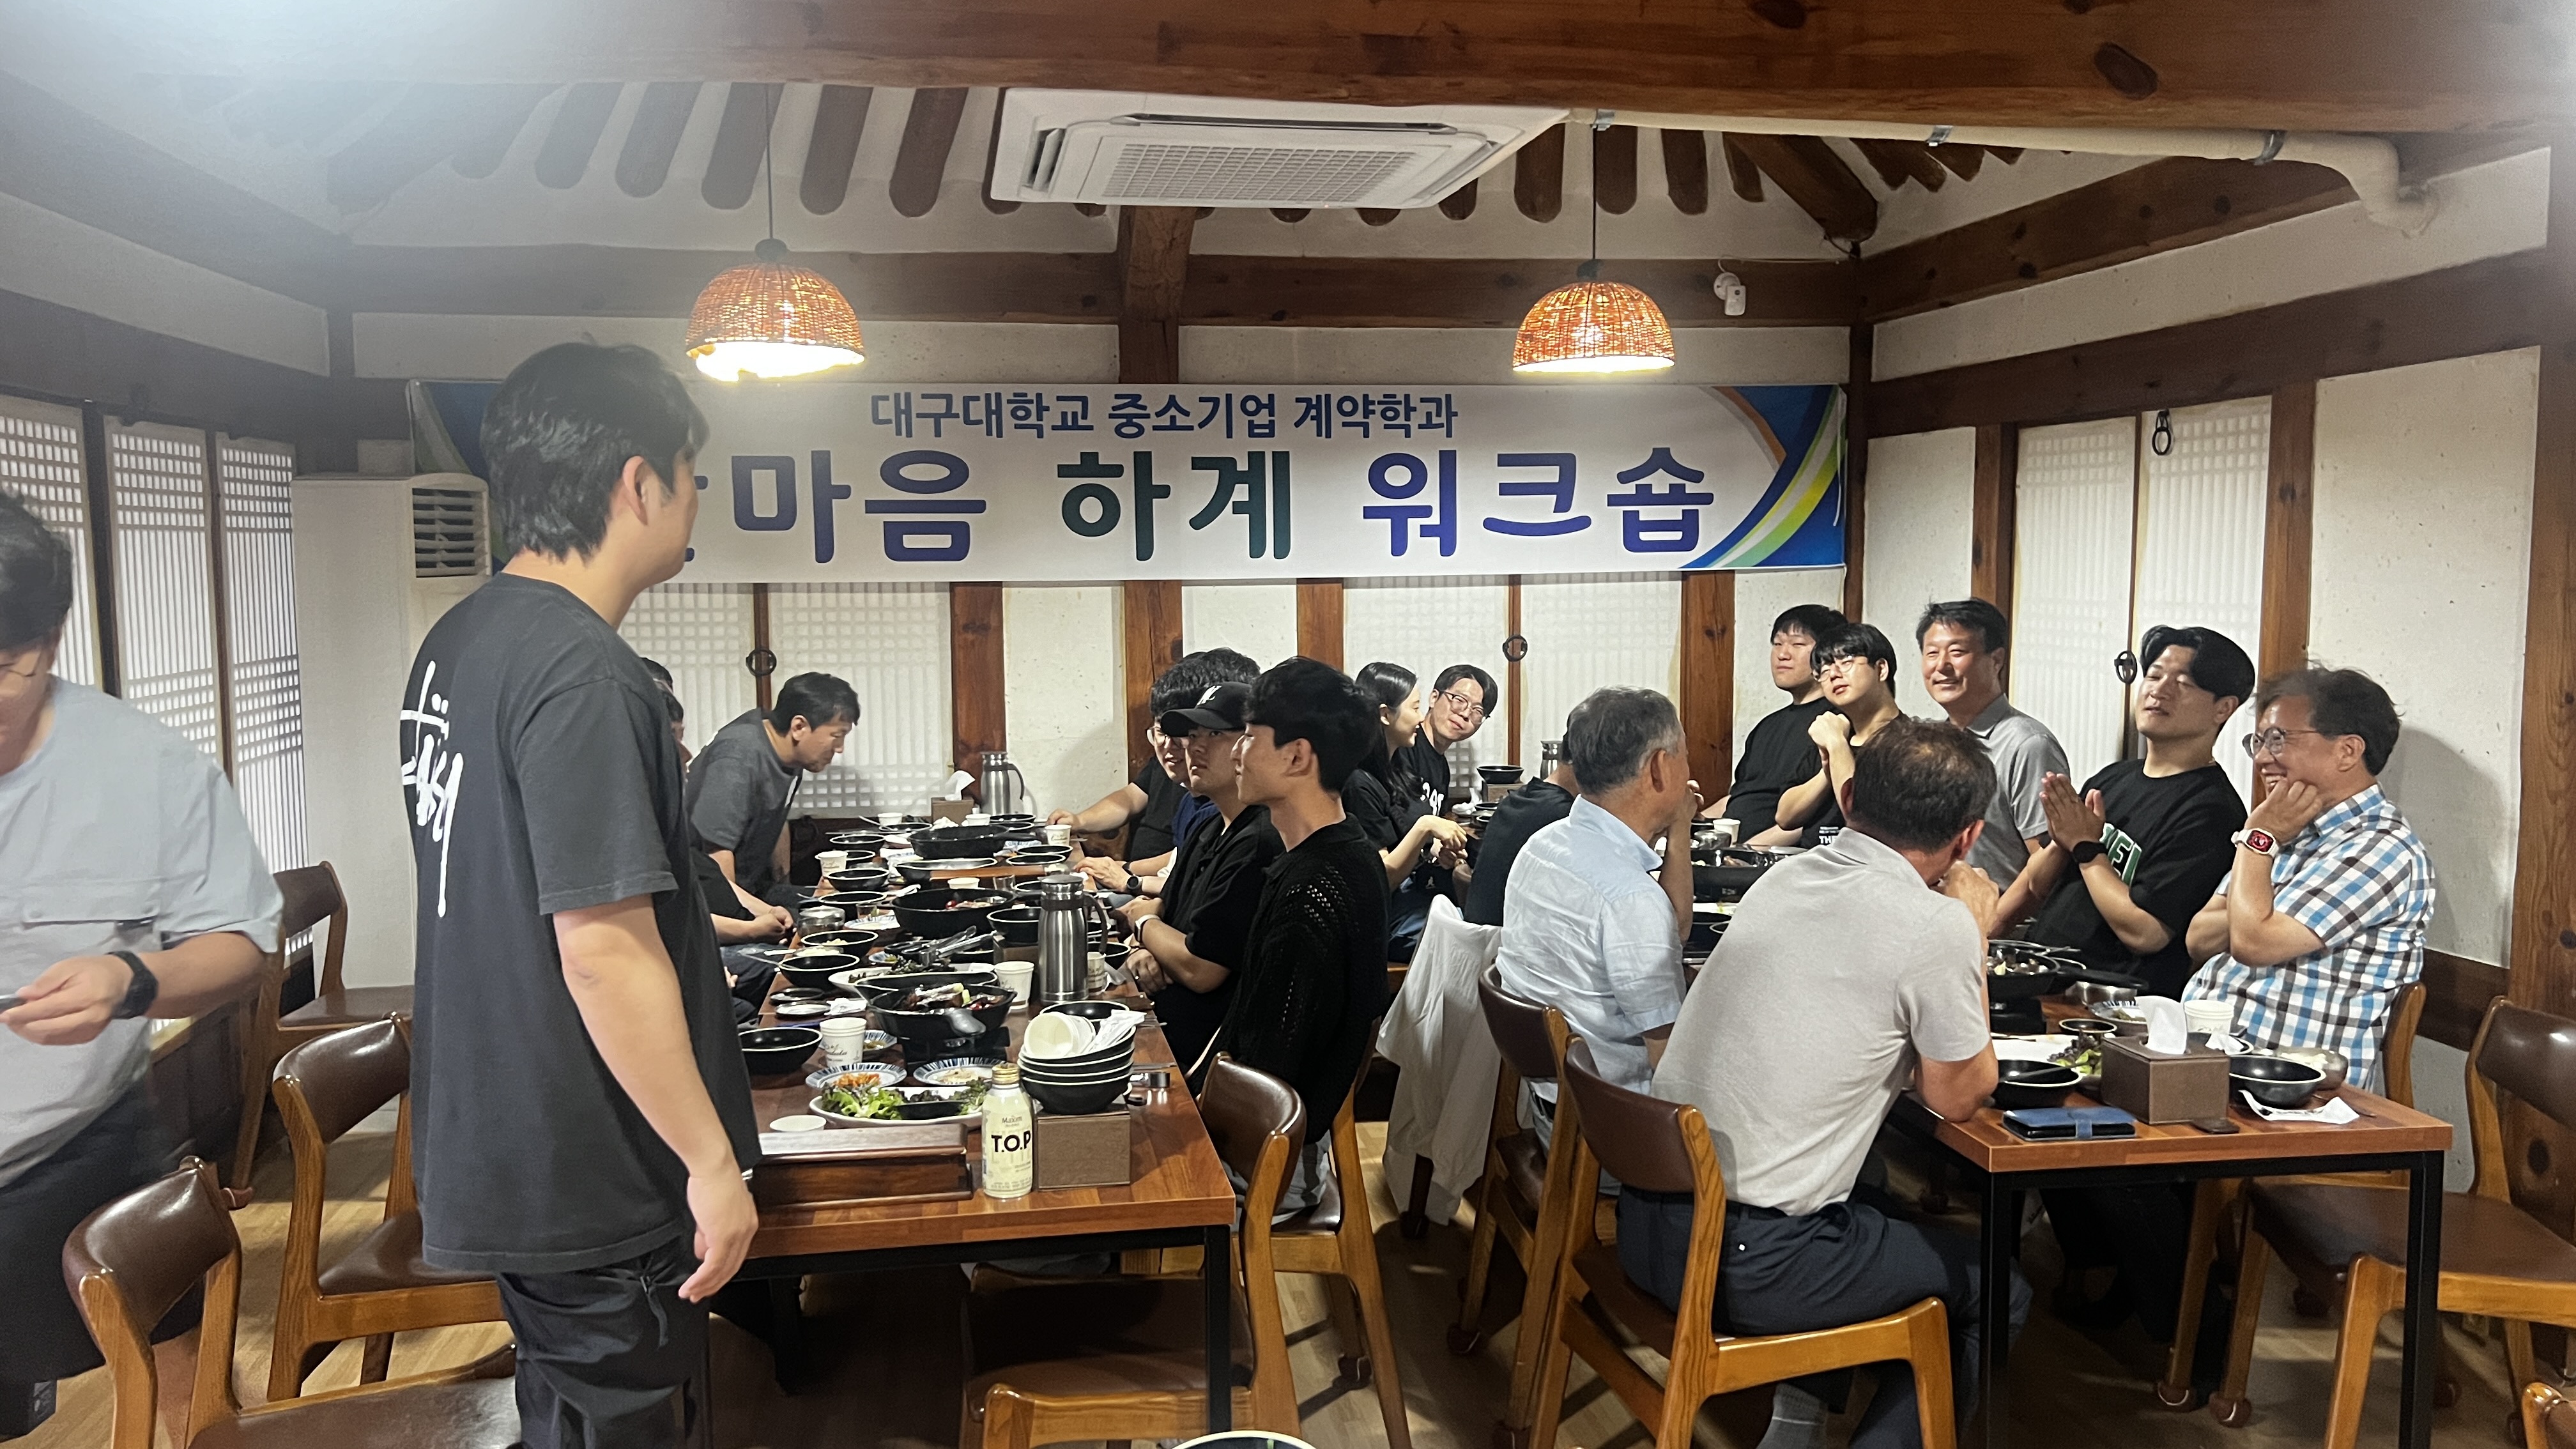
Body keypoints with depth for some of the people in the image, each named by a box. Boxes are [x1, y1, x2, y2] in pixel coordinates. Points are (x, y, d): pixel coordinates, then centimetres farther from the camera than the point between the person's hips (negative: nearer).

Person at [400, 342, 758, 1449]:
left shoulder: (458, 640, 7)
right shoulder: (581, 673, -23)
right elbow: (606, 951, -25)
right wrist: (713, 1163, -18)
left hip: (496, 1145, 9)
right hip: (592, 1187, -9)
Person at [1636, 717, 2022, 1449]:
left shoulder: (1780, 878, 5)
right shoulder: (1936, 926, -14)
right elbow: (1959, 1096, 1)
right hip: (1744, 1265, -7)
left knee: (1878, 1208, 34)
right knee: (1996, 1287, 16)